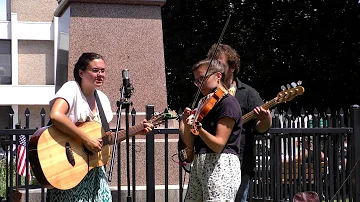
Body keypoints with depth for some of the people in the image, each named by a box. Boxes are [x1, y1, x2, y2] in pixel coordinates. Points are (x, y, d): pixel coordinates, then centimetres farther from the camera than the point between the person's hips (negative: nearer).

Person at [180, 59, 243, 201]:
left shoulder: (228, 103, -8)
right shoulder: (204, 104, 17)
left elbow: (218, 145, -17)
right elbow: (190, 144, 12)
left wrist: (198, 127, -30)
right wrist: (185, 123, -4)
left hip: (221, 165, -8)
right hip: (199, 165, 8)